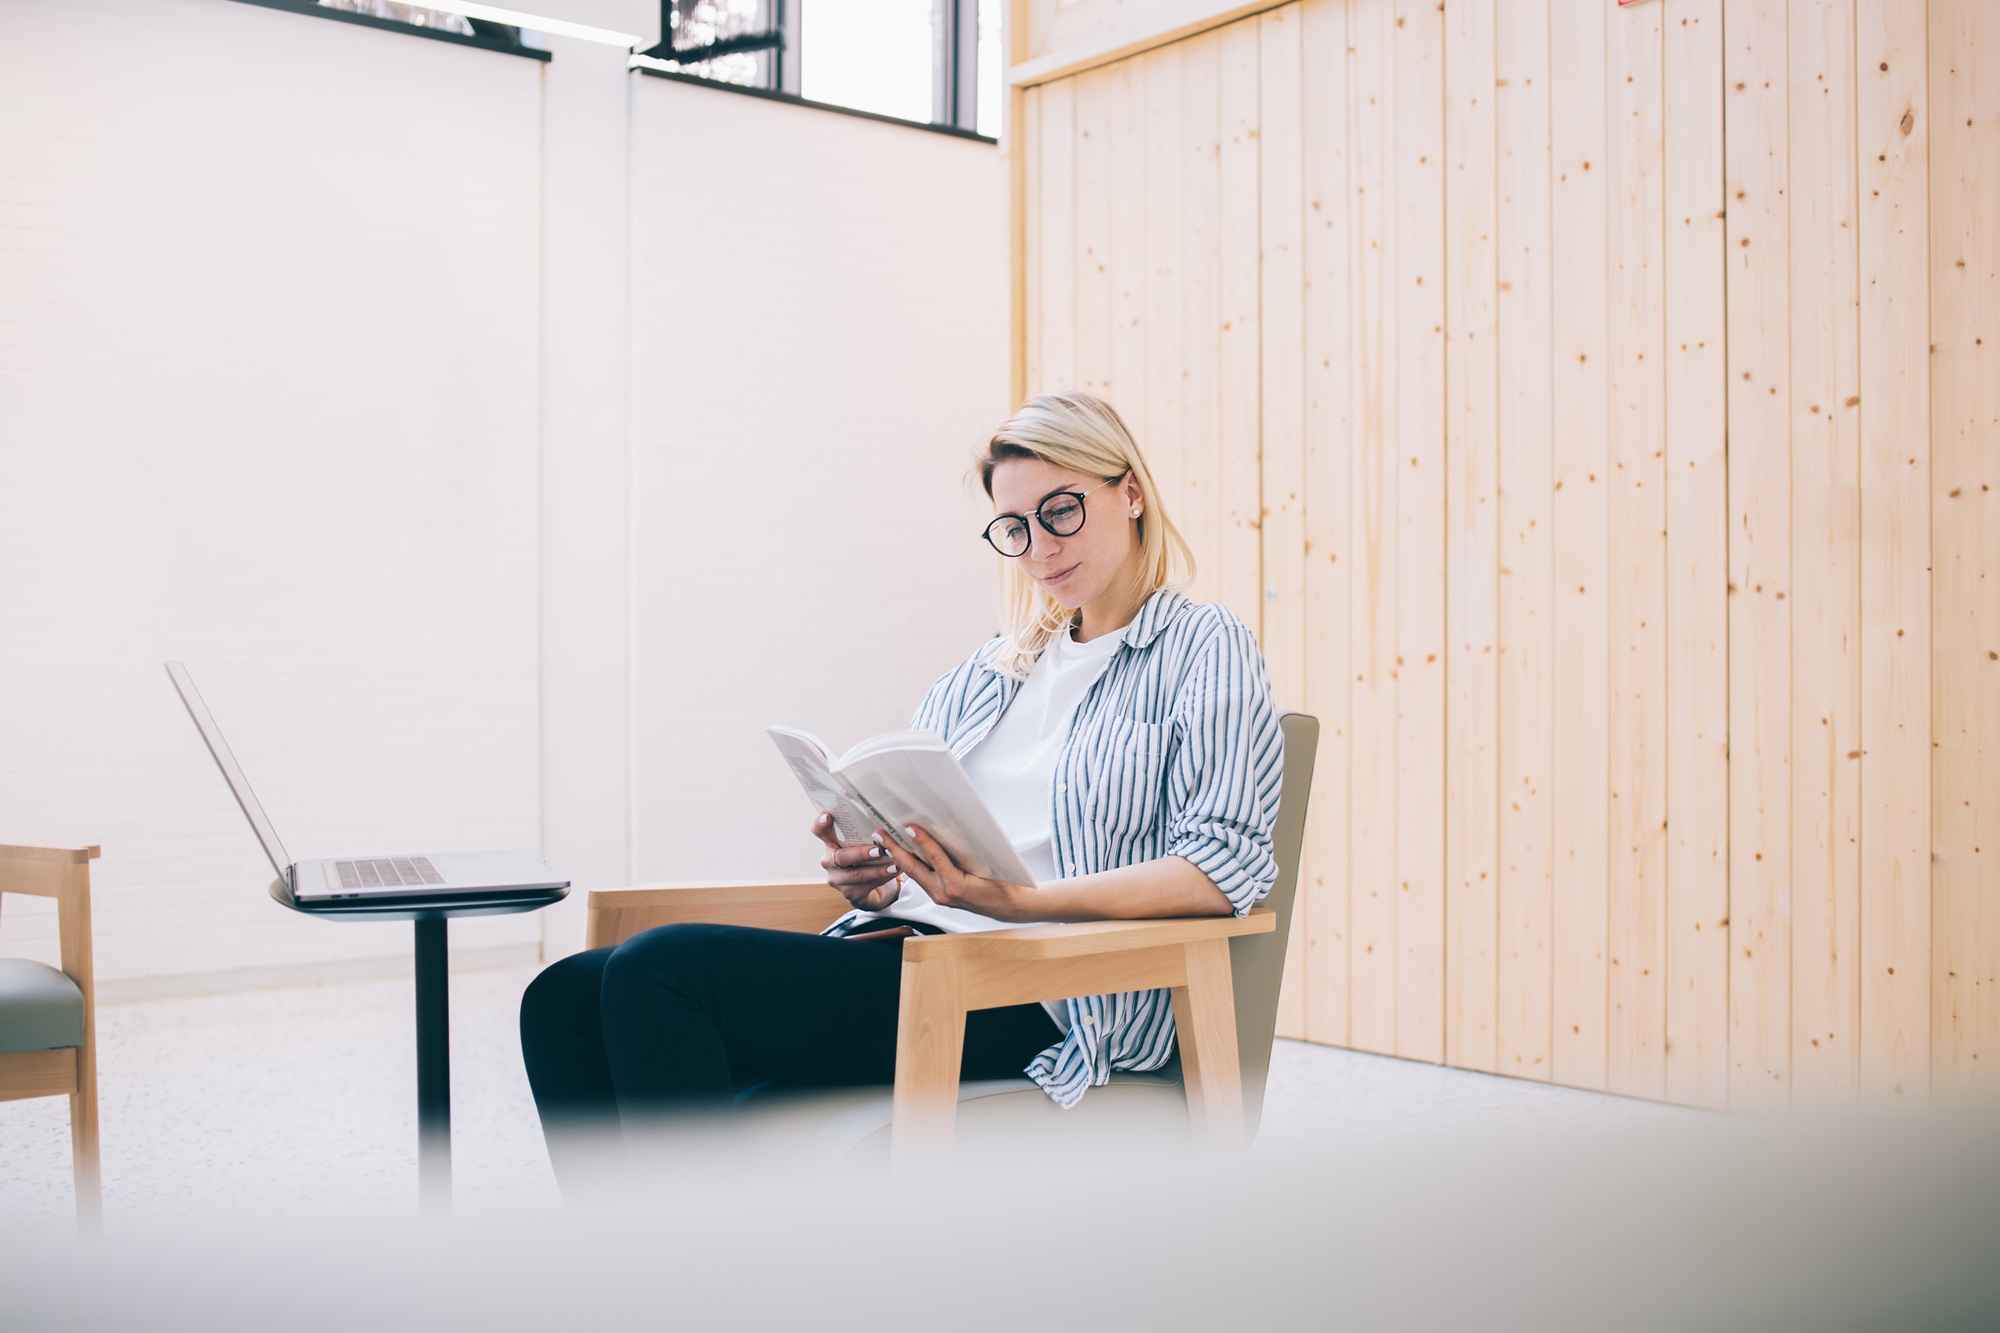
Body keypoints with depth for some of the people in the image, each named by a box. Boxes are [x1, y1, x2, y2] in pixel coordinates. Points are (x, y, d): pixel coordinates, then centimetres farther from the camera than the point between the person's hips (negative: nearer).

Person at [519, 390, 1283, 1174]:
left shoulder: (1206, 649, 5)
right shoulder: (987, 671, 25)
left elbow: (1223, 868, -9)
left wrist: (1021, 901, -21)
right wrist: (865, 870, -2)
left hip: (1030, 997, -7)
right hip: (900, 952, 7)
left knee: (659, 969, -24)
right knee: (568, 997, -12)